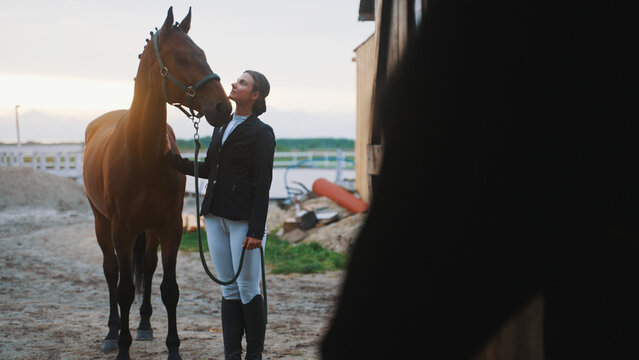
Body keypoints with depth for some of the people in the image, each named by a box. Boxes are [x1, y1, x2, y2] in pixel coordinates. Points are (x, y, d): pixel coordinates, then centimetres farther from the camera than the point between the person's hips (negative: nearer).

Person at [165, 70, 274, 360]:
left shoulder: (261, 133, -8)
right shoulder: (221, 127, 14)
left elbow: (262, 185, -13)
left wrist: (256, 230, -18)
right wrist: (172, 158, 11)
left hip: (244, 220, -7)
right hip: (216, 217, 7)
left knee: (248, 289, -1)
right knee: (229, 289, 10)